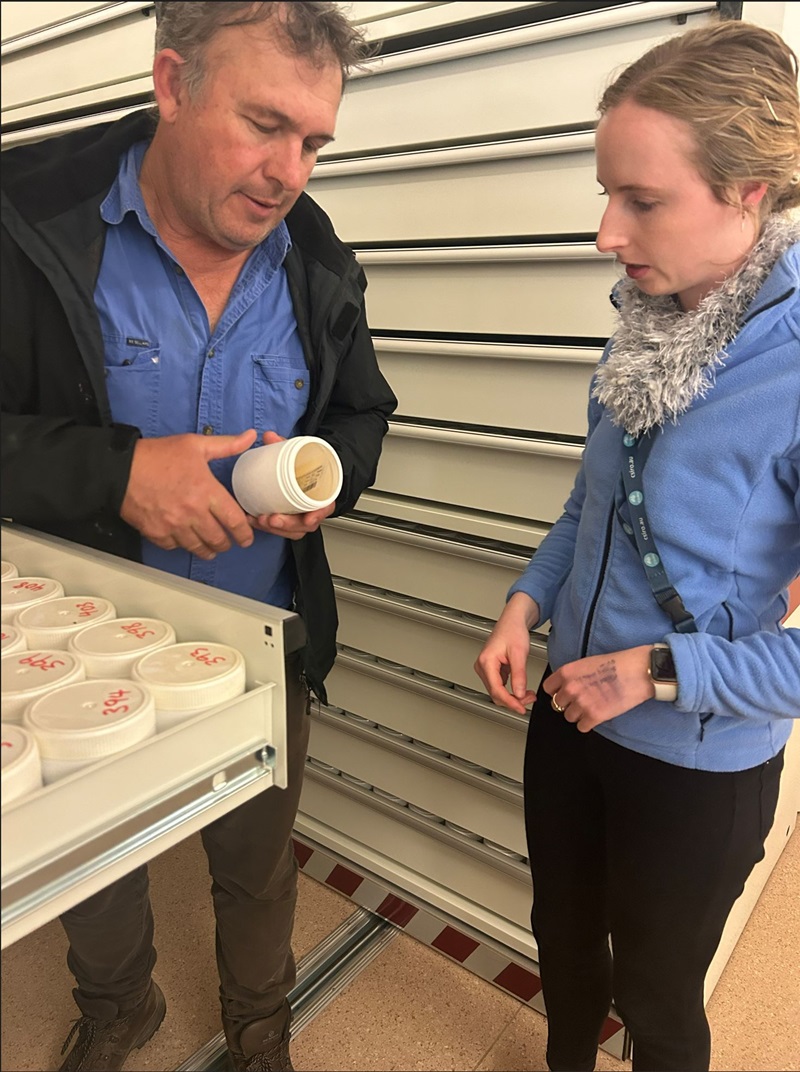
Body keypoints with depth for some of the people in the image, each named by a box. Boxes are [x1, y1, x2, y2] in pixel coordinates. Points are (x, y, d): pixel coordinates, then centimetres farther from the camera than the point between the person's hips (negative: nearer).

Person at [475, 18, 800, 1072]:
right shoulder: (651, 323, -5)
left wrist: (659, 670, -21)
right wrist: (528, 602, -5)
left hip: (698, 764, -6)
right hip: (570, 713, 6)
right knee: (562, 939, 30)